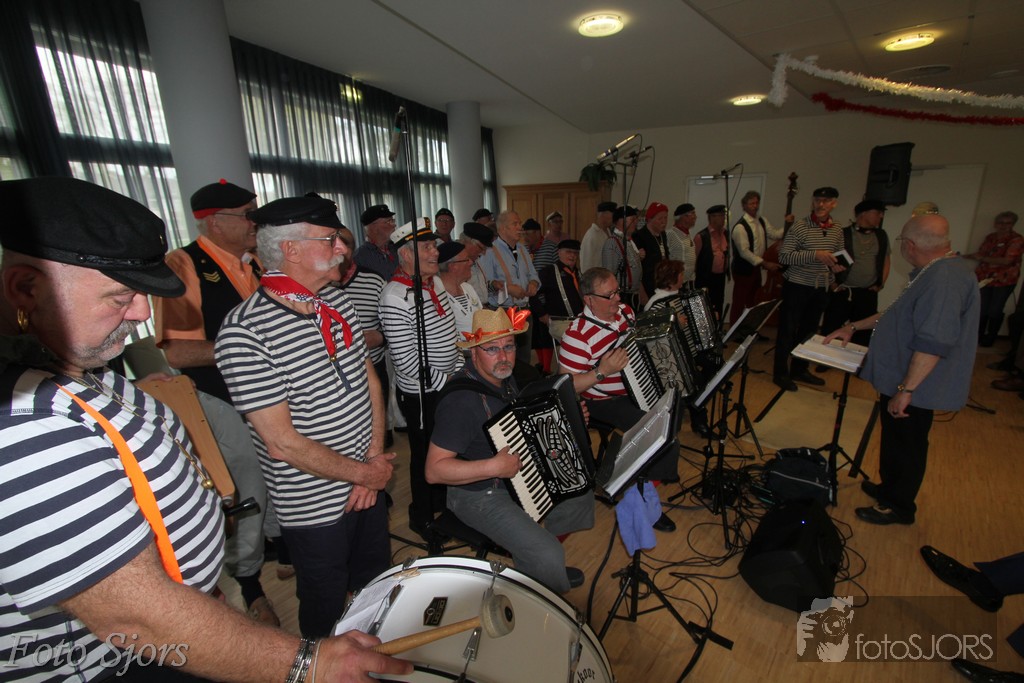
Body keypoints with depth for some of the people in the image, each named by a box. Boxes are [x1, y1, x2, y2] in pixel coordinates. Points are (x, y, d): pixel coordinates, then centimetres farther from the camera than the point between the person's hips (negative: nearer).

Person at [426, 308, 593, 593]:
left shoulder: (504, 377, -1)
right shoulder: (461, 401, -30)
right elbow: (434, 470, -28)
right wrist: (494, 467, -34)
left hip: (519, 476, 9)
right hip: (479, 495, -9)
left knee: (582, 489, 17)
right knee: (548, 555, -22)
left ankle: (545, 568, 31)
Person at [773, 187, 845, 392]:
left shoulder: (837, 230, 8)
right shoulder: (800, 226, -10)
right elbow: (784, 256, -16)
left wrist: (837, 266, -3)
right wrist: (815, 254, -25)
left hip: (821, 288, 6)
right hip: (797, 285, -6)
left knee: (808, 330, 15)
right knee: (788, 331, 1)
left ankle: (799, 369, 29)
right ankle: (780, 373, 11)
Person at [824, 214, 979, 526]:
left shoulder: (944, 279, -26)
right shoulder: (935, 272, 9)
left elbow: (934, 343, -31)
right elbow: (898, 315, 22)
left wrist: (905, 390, -29)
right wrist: (854, 327, 23)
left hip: (914, 387, -10)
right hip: (901, 379, 10)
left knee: (906, 447, 8)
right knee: (895, 441, 24)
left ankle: (899, 507, 26)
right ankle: (889, 488, 42)